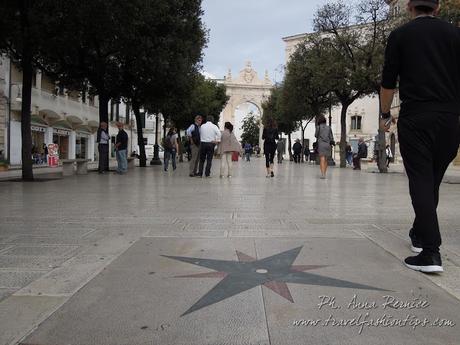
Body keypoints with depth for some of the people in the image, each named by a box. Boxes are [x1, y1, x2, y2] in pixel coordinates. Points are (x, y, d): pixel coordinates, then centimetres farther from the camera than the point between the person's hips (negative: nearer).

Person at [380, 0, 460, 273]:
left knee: (421, 181, -4)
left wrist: (385, 113, 14)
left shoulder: (400, 35, 3)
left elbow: (388, 82, 1)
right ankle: (421, 234, 30)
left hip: (415, 117, -3)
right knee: (433, 180, 15)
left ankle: (431, 251, -11)